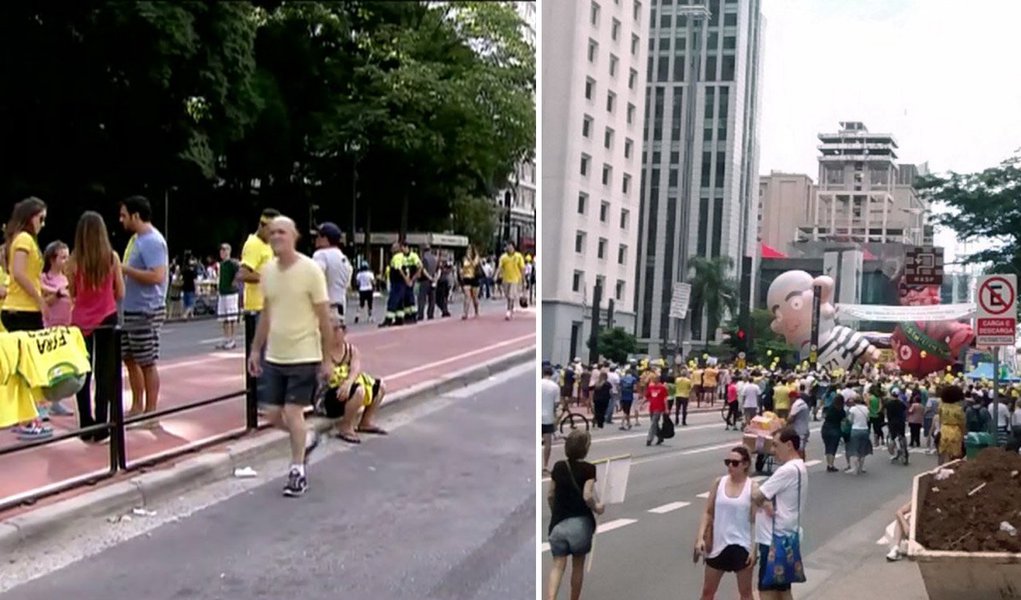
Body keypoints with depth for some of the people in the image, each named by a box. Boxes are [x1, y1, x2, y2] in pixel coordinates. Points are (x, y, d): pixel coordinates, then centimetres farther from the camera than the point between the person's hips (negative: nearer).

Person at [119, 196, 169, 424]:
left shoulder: (152, 241, -16)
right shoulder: (139, 238, 14)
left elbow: (157, 276, -26)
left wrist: (125, 268, -20)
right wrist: (124, 270, 8)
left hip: (146, 311, -10)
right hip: (132, 310, 10)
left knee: (147, 363, -2)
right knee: (130, 358, 16)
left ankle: (150, 413, 7)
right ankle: (137, 407, 27)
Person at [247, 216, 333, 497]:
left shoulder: (310, 269, -13)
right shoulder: (267, 270, 4)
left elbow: (324, 317, -10)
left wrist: (327, 359, -11)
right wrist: (256, 349, 12)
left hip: (304, 356, -6)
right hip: (274, 356, 6)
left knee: (292, 412, -6)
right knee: (273, 415, 7)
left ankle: (297, 472, 11)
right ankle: (307, 438, 36)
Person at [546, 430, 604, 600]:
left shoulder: (558, 467, 4)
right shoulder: (588, 468, -10)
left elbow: (550, 495, 10)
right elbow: (587, 496, -19)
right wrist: (596, 508, 0)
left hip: (559, 522, 3)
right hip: (580, 522, -3)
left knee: (558, 565, 3)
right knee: (578, 565, 14)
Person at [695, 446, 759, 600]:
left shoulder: (753, 487, -8)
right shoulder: (719, 483, 0)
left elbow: (756, 520, -7)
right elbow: (708, 512, 4)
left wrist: (754, 549, -12)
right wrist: (700, 537, -5)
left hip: (742, 546, -3)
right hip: (718, 544, 3)